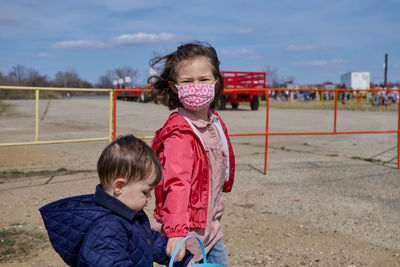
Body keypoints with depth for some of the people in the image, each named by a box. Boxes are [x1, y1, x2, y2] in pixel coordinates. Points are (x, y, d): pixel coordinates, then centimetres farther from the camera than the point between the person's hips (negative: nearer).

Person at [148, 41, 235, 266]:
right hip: (187, 232, -8)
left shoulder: (215, 121, 5)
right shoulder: (179, 133, -22)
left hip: (211, 226, 8)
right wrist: (176, 232, -40)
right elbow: (176, 183, -32)